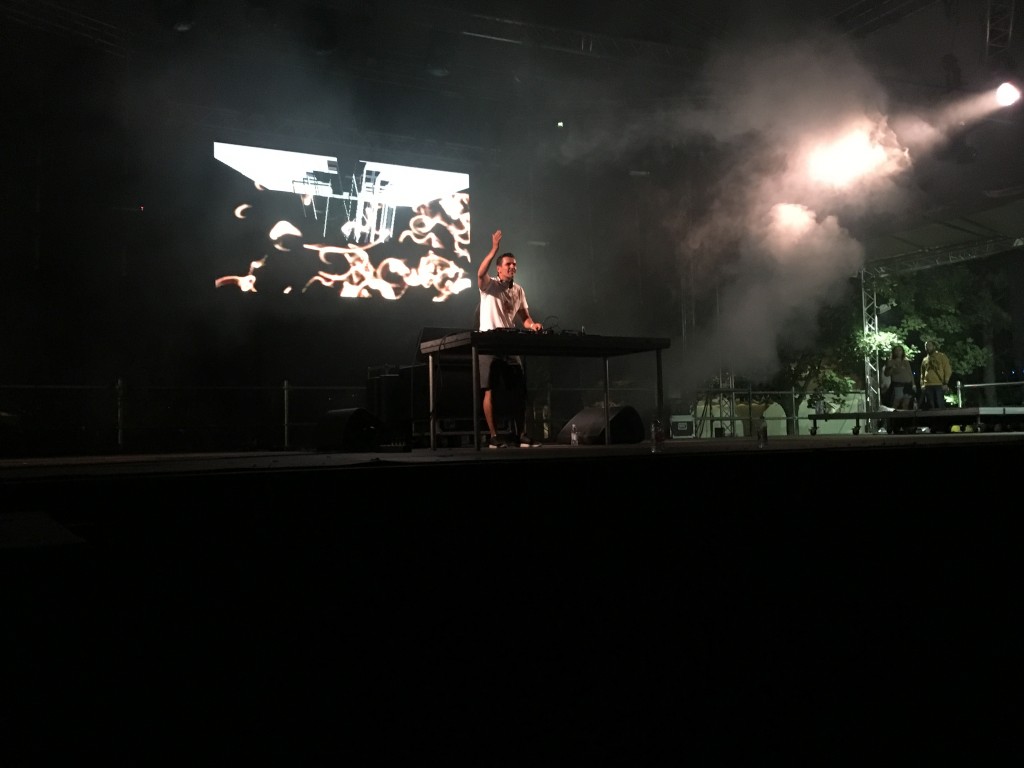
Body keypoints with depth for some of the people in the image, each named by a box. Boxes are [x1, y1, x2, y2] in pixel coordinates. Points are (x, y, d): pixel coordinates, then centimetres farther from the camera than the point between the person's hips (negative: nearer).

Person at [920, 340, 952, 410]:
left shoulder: (941, 356, 7)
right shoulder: (924, 359, 19)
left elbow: (948, 370, 1)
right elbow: (922, 373, 21)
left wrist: (945, 383, -7)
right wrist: (922, 384, 7)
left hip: (939, 385, -4)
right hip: (928, 386, 4)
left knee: (940, 405, -7)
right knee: (931, 406, 3)